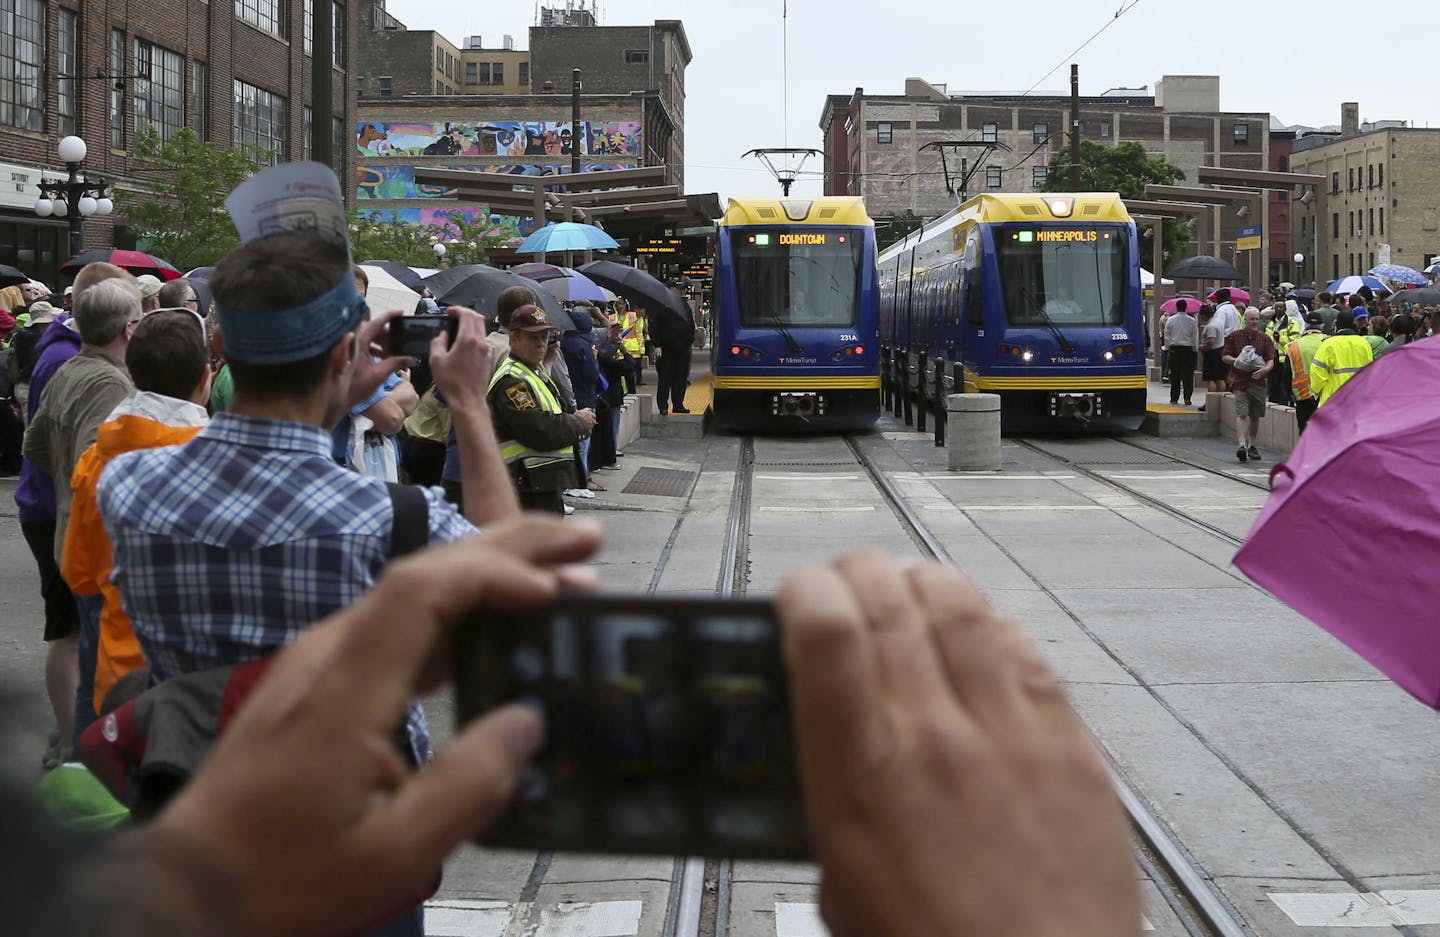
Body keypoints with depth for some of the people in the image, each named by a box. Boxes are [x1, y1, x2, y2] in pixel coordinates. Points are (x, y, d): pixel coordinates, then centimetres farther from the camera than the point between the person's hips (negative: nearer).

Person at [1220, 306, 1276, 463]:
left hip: (1258, 381, 3)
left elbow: (1271, 360, 4)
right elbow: (1224, 357, 5)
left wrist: (1265, 369, -18)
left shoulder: (1265, 338, 7)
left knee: (1255, 416, 11)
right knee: (1242, 413, -14)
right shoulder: (1234, 337, 3)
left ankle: (1251, 446, 24)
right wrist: (1237, 361, -14)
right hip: (1240, 380, -3)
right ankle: (1242, 445, -20)